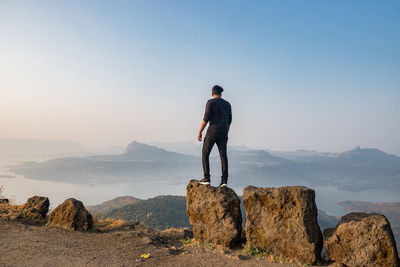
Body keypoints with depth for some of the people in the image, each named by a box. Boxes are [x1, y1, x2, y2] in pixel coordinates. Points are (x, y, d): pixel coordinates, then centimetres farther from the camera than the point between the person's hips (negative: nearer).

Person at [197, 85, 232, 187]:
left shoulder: (210, 102, -3)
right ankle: (224, 180, -5)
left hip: (212, 132, -5)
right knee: (223, 155, 2)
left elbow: (206, 118, -10)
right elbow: (229, 121, 14)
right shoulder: (227, 104, 13)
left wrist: (200, 132, -3)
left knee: (205, 154, 5)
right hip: (223, 134, 5)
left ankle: (207, 178, 0)